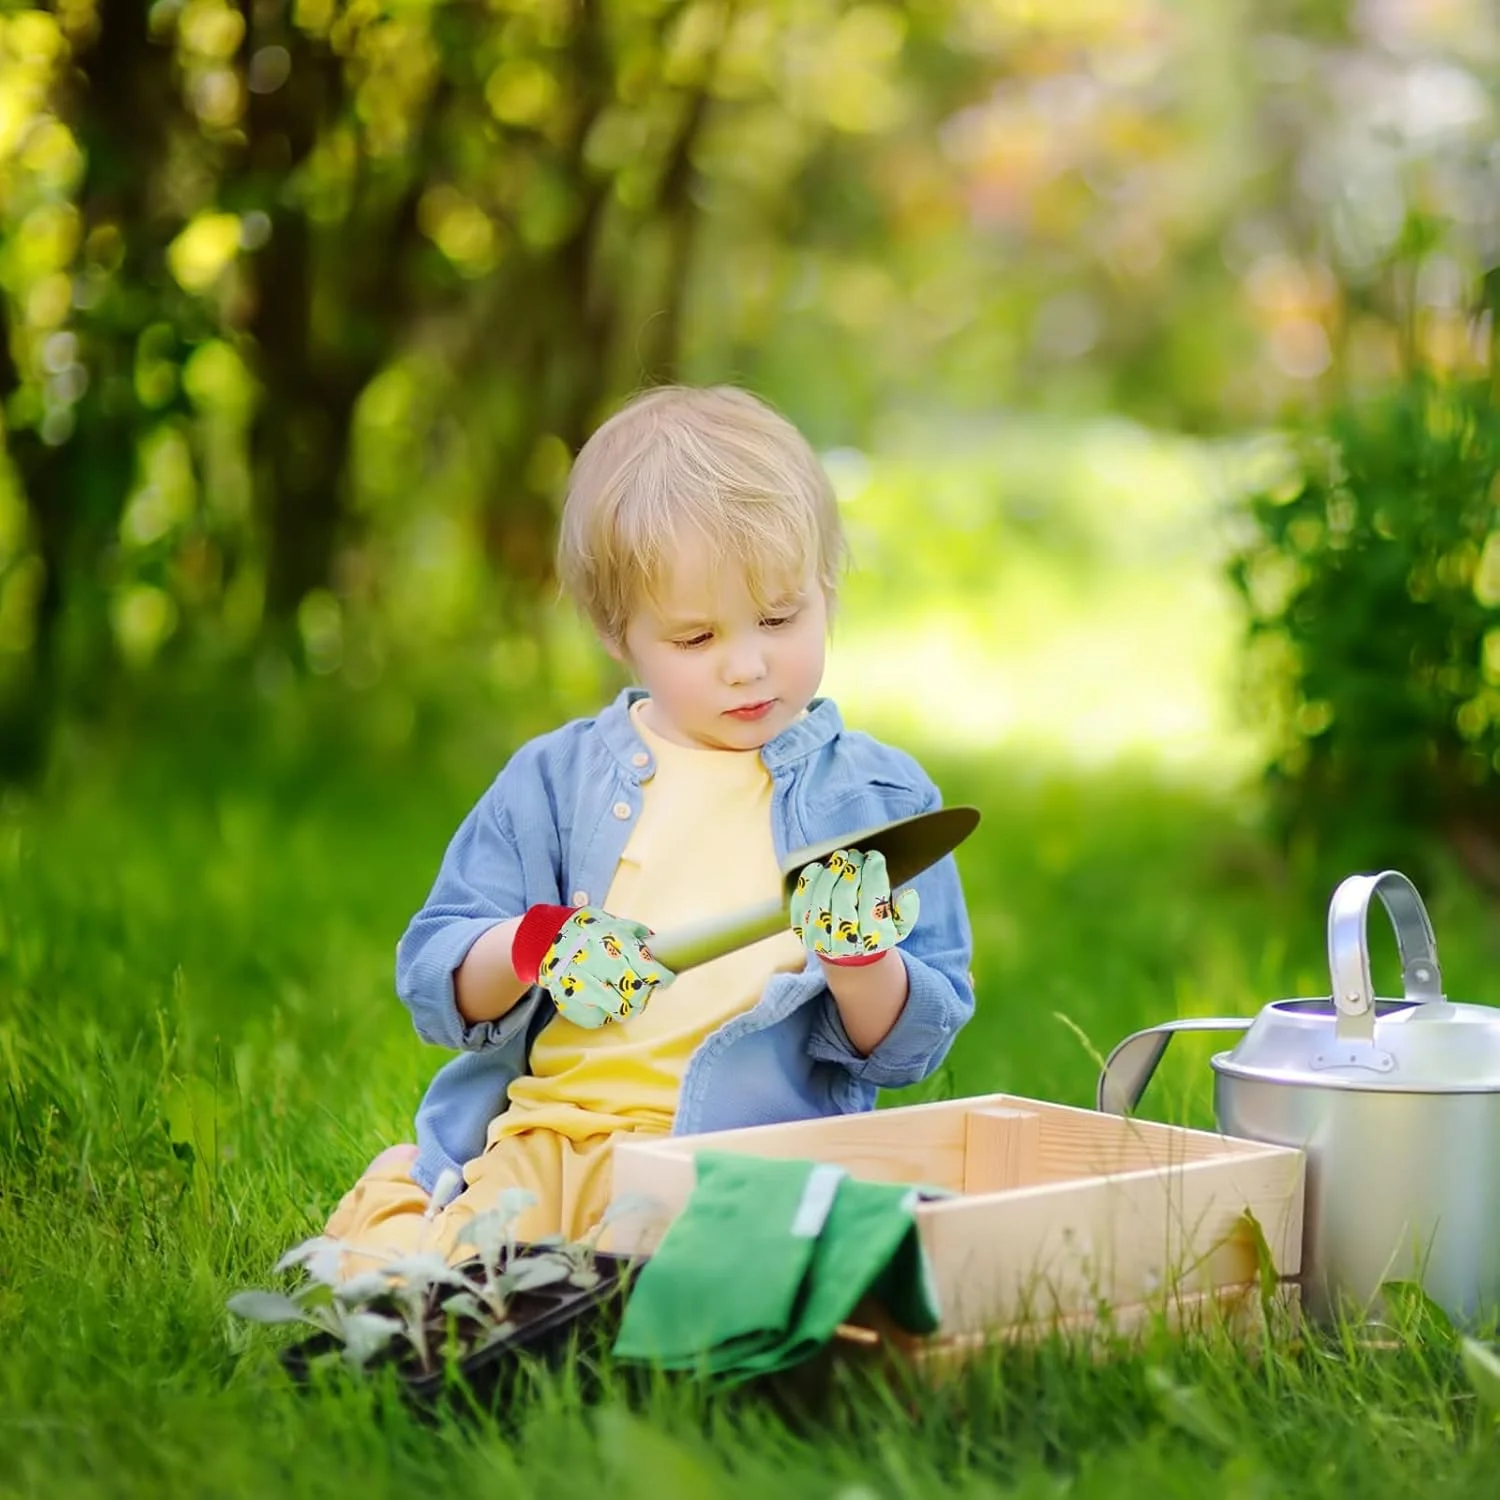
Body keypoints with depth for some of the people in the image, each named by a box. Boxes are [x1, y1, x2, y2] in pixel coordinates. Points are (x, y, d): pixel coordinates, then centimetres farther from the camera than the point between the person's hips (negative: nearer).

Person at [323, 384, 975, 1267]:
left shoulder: (875, 795, 10)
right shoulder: (555, 778, 14)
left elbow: (906, 1052, 9)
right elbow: (434, 979, 9)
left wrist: (863, 961, -13)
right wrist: (532, 950, -13)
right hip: (536, 1131, 1)